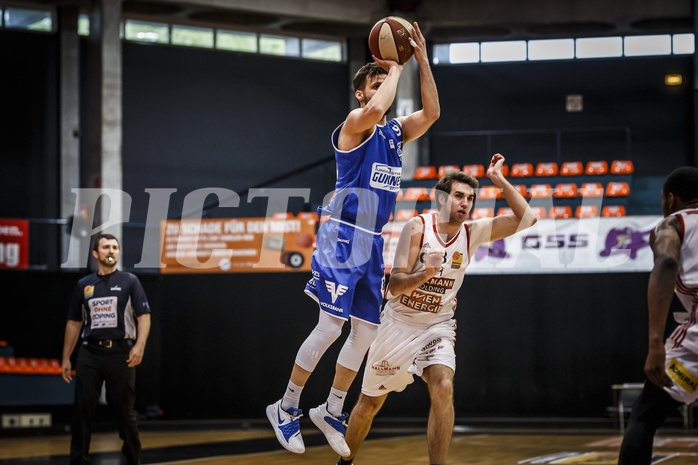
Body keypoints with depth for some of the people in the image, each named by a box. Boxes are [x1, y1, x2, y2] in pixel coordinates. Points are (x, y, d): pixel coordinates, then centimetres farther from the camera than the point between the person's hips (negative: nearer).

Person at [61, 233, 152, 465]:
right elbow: (74, 323, 16)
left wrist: (140, 345, -19)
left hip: (120, 352, -2)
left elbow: (144, 316, -3)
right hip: (90, 353, 2)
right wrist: (66, 358, 12)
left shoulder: (129, 281, 4)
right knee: (82, 410, -1)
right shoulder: (83, 285, 12)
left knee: (124, 411, 4)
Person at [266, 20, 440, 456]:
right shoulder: (354, 123, -7)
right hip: (342, 238, -8)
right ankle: (286, 408, 2)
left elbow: (431, 113, 3)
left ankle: (332, 412, 19)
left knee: (367, 330, 7)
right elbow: (375, 109, -29)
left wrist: (422, 60, 0)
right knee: (331, 326, -11)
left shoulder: (395, 131, 14)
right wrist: (394, 68, -14)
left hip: (372, 243, 8)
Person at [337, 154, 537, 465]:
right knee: (370, 403, 12)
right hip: (399, 323, -2)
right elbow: (395, 285, -24)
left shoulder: (473, 232, -8)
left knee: (443, 388, -26)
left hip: (437, 327, 2)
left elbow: (526, 219, -13)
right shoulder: (417, 228, -18)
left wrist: (500, 181, -20)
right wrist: (426, 273, -42)